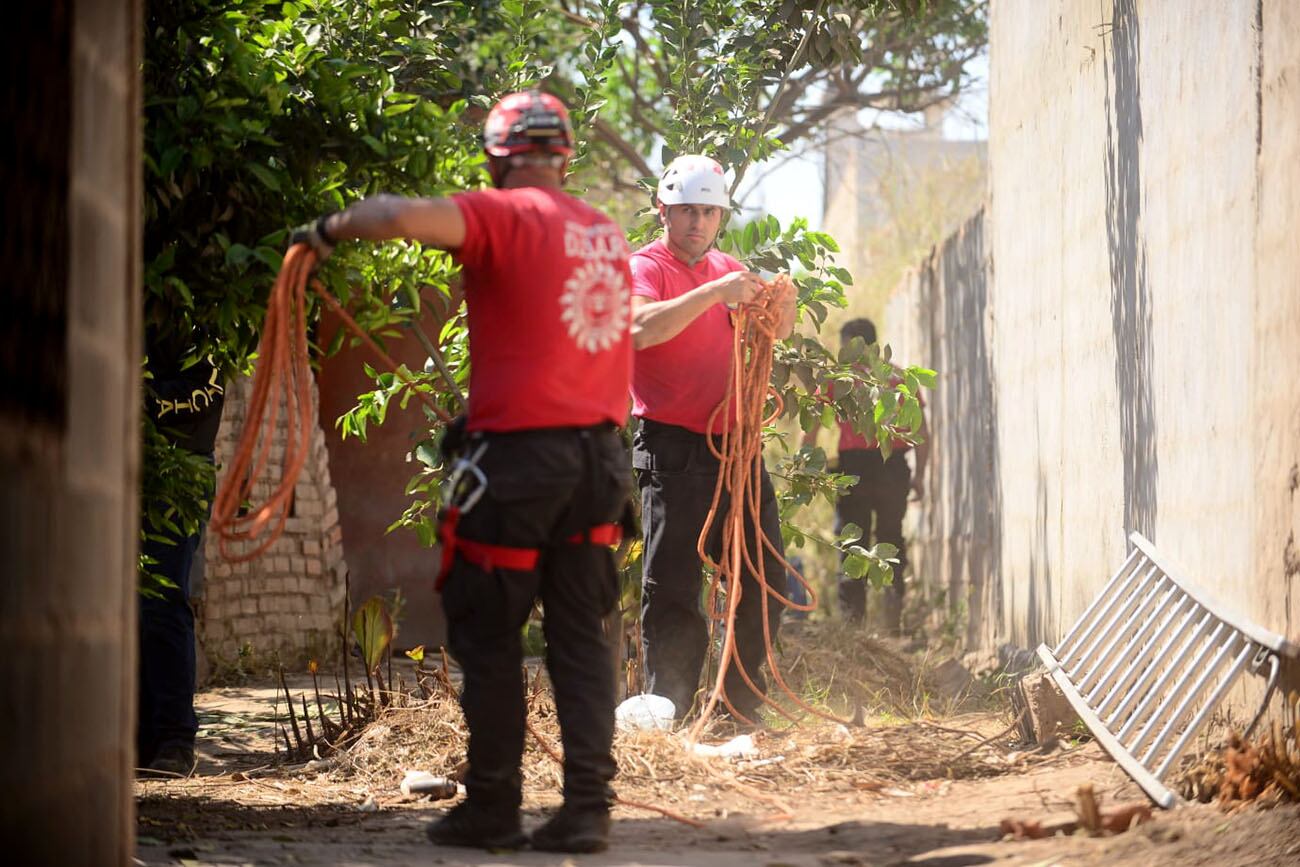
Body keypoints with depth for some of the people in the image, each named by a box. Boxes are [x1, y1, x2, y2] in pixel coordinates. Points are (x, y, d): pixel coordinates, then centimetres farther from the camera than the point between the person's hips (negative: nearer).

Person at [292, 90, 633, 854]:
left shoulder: (503, 216, -9)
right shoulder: (607, 232, 13)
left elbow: (400, 217, -24)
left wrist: (331, 230, -8)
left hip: (520, 448, -6)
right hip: (601, 448, 6)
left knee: (488, 634, 6)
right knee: (581, 634, 9)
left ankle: (492, 807, 9)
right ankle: (588, 807, 5)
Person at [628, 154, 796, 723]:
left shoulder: (728, 270, 20)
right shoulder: (646, 266, -2)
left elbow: (772, 334, 16)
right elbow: (641, 328, -22)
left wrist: (783, 307, -7)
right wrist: (714, 293, -30)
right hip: (673, 447, -7)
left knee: (764, 576, 7)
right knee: (672, 586, -6)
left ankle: (743, 700, 17)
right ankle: (669, 710, -2)